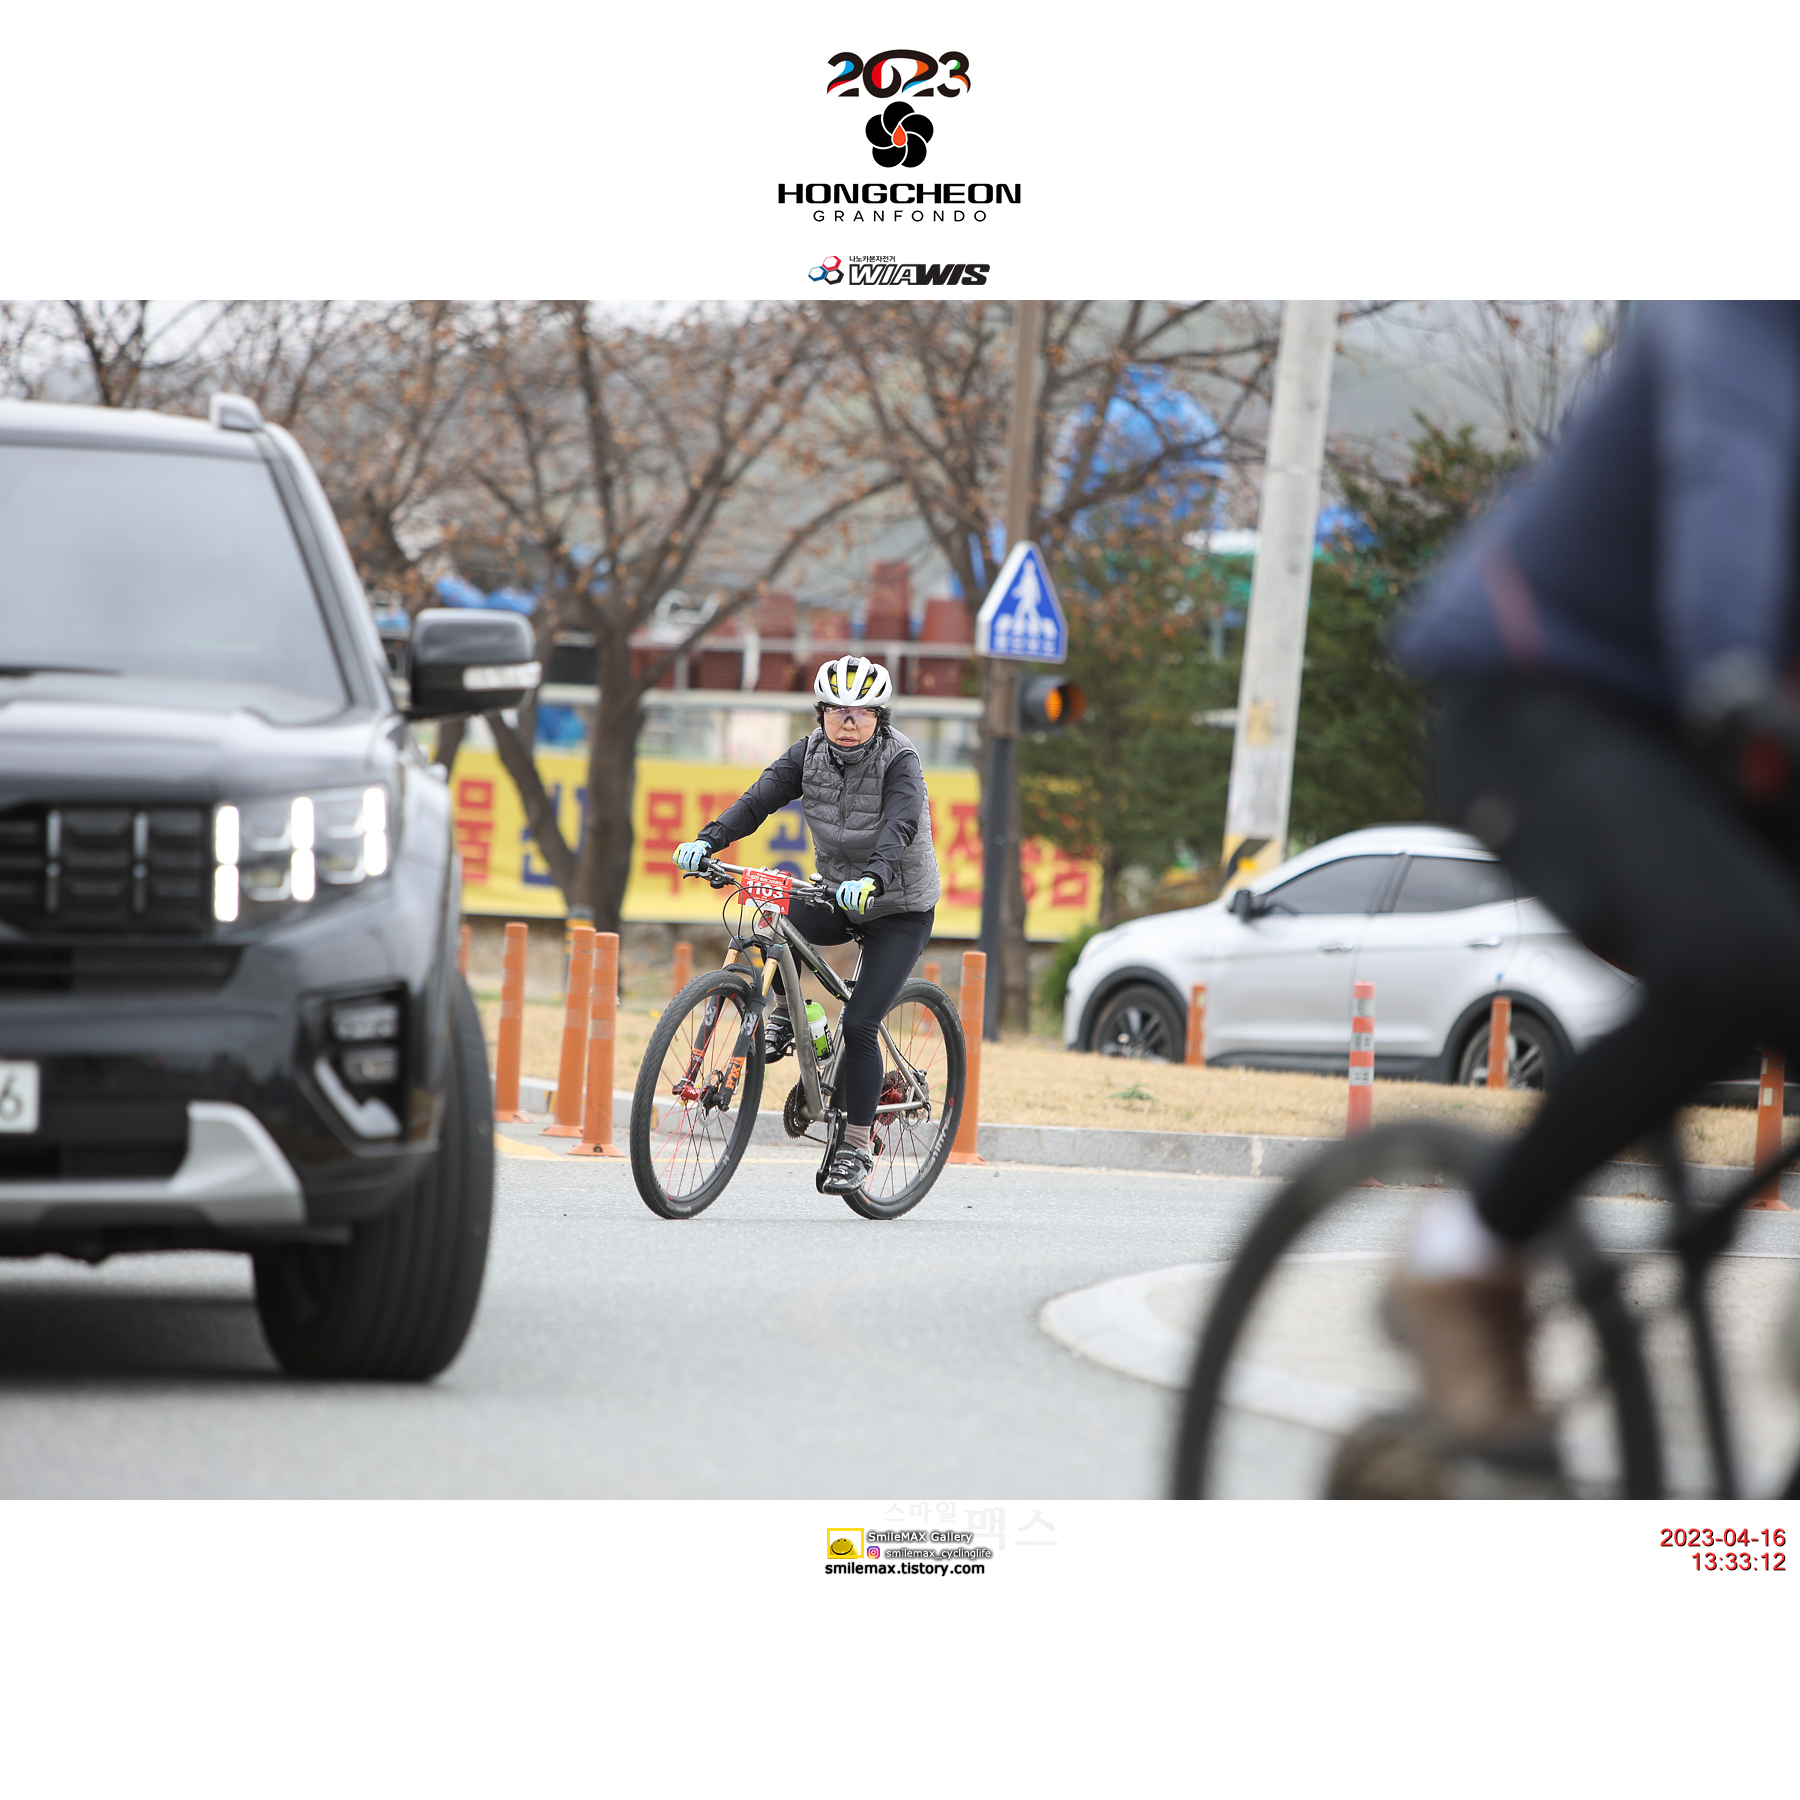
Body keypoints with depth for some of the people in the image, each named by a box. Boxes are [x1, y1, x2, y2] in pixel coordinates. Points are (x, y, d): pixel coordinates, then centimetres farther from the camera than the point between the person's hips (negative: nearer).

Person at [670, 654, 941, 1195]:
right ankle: (784, 1013, -1)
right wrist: (708, 840, -36)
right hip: (836, 896, 4)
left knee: (859, 1024, -16)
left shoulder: (900, 761, -20)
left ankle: (857, 1147, -2)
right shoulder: (810, 754, -7)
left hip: (899, 910, -4)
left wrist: (873, 878, -56)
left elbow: (900, 826, -37)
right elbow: (758, 800, -18)